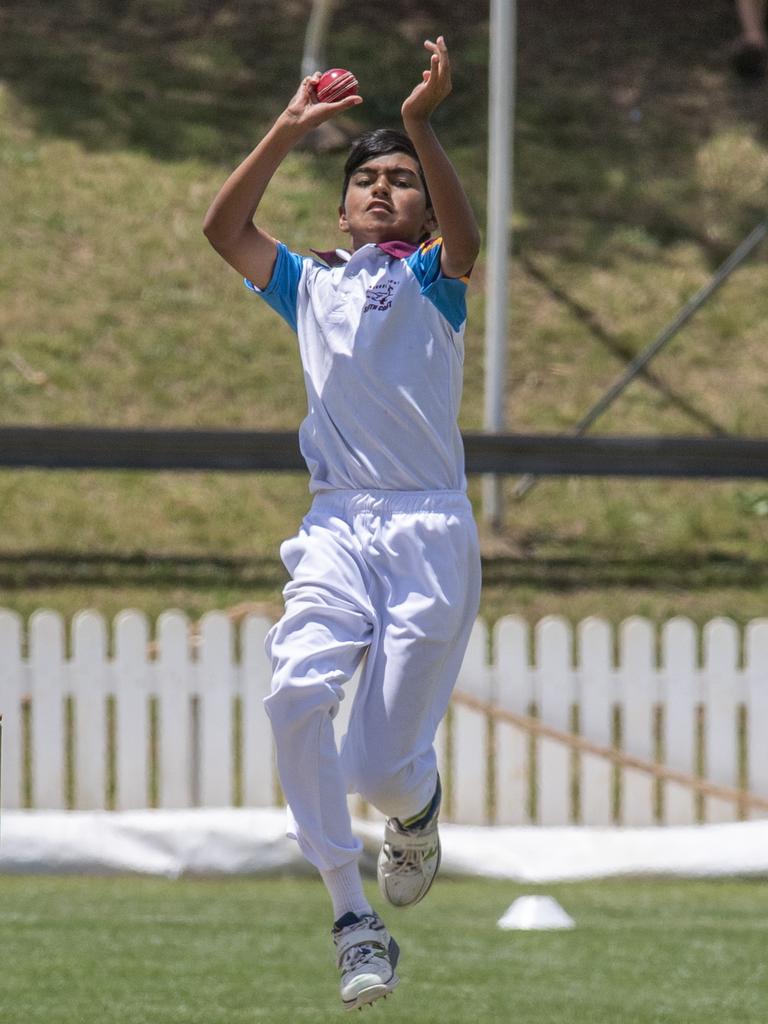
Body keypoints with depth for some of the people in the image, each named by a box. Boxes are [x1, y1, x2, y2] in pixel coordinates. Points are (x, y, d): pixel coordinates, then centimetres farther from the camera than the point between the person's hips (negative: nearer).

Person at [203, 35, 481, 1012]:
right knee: (297, 690, -27)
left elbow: (463, 237, -14)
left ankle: (418, 805, 34)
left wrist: (423, 125, -29)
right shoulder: (310, 285, 19)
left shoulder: (430, 279, 9)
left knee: (379, 768, -7)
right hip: (337, 529, 2)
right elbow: (223, 228, 6)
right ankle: (354, 921, -20)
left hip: (431, 529, -2)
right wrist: (287, 132, -3)